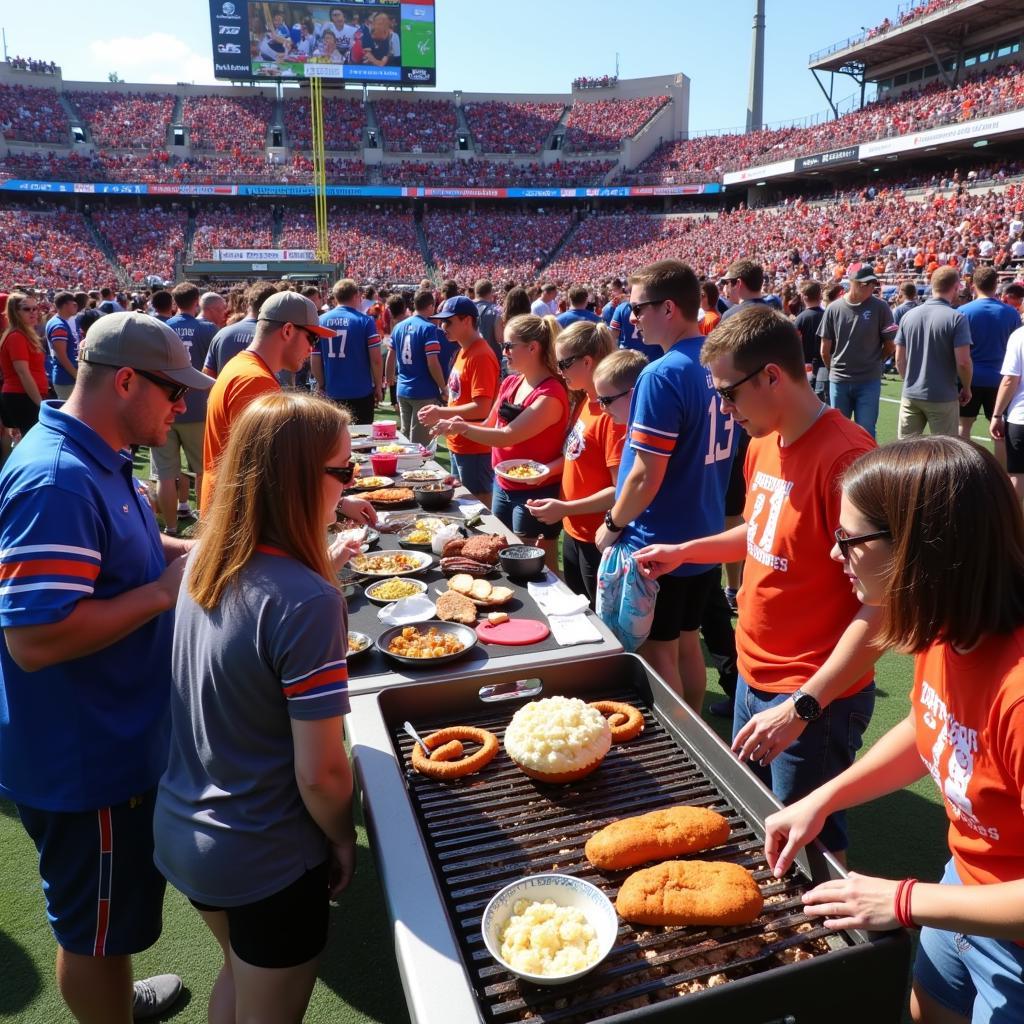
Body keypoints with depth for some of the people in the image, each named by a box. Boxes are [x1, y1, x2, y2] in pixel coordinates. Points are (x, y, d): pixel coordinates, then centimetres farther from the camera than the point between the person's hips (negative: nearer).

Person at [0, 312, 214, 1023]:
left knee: (104, 914, 30)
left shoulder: (98, 460, 4)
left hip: (113, 740, 10)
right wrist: (165, 591, -25)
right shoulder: (57, 480, -29)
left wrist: (185, 550, 4)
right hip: (82, 760, -10)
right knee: (96, 924, 13)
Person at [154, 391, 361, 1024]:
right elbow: (320, 774, -22)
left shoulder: (205, 562, -7)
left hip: (182, 832, 7)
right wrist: (343, 839, -7)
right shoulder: (306, 602, -30)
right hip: (266, 863, -7)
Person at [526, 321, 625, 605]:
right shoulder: (583, 403, 5)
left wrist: (565, 508, -25)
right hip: (574, 532, 9)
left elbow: (620, 491, -23)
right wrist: (547, 470, 1)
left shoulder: (613, 413, -22)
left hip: (597, 540, -9)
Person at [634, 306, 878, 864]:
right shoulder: (764, 445, 4)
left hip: (814, 700, -8)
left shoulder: (843, 457, -23)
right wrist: (685, 551, 11)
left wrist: (801, 708, -27)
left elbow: (879, 610, -24)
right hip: (753, 676, 8)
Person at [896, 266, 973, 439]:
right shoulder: (957, 318, -11)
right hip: (942, 397, -4)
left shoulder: (909, 315, 3)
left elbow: (900, 360, 5)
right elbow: (963, 362, -14)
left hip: (910, 395, 4)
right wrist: (966, 388, 2)